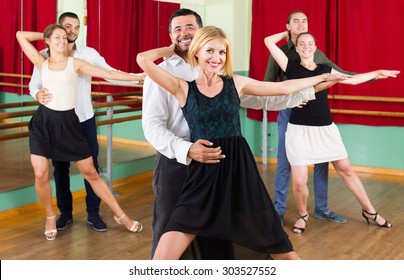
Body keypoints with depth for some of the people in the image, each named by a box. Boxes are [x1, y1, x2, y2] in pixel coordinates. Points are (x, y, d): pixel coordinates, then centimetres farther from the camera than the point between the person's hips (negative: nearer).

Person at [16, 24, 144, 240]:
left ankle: (120, 215, 14)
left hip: (68, 123, -1)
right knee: (40, 175, -7)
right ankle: (50, 217, 20)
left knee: (90, 173, 3)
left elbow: (108, 74, -2)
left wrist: (139, 76, -7)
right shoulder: (42, 63, 7)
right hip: (43, 122, 1)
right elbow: (21, 35, 8)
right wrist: (46, 34, 13)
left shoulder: (75, 63, 3)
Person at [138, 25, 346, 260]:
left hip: (240, 172, 2)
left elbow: (284, 88, 17)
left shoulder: (236, 83, 7)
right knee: (163, 258, -11)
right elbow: (143, 60, -11)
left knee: (282, 251, 9)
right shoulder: (183, 88, 0)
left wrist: (322, 77, 25)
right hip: (202, 176, -2)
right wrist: (171, 50, 8)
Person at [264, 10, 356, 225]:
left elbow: (340, 73, 13)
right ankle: (279, 210, 13)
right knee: (284, 162, 1)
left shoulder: (317, 54, 8)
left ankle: (322, 209, 20)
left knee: (321, 161, 6)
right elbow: (267, 85, -3)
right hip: (289, 113, -3)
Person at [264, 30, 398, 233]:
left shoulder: (325, 70, 9)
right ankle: (303, 214, 24)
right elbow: (269, 41, -5)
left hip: (326, 129, 3)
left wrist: (376, 73, 27)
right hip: (299, 131, -3)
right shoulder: (291, 67, -1)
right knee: (299, 182, -6)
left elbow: (351, 79, 23)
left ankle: (369, 211, 28)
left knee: (346, 170, 12)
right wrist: (287, 33, 11)